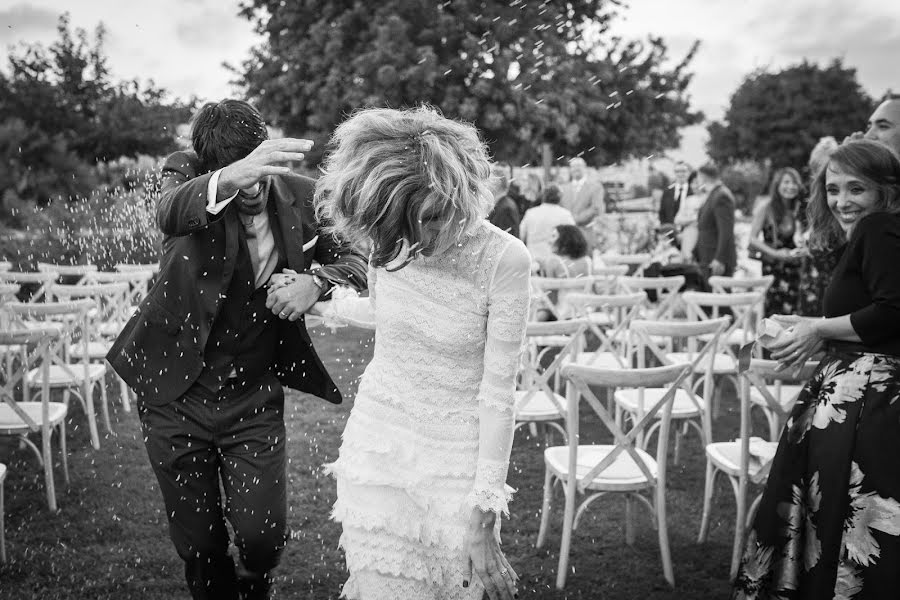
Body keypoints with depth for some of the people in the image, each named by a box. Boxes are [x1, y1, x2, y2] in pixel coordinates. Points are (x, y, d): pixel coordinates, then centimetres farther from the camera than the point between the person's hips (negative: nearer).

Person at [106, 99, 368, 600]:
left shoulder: (300, 196, -5)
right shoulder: (188, 173, -12)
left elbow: (357, 259, 4)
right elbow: (171, 213, -35)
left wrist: (317, 281, -19)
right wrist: (229, 179, -56)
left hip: (254, 397, 1)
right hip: (175, 394, -1)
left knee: (264, 536, -2)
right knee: (198, 544, 9)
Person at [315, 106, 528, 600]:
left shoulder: (503, 258, -20)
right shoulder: (386, 241, -8)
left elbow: (498, 392, -18)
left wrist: (483, 520, -18)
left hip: (458, 456, -3)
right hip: (378, 443, 3)